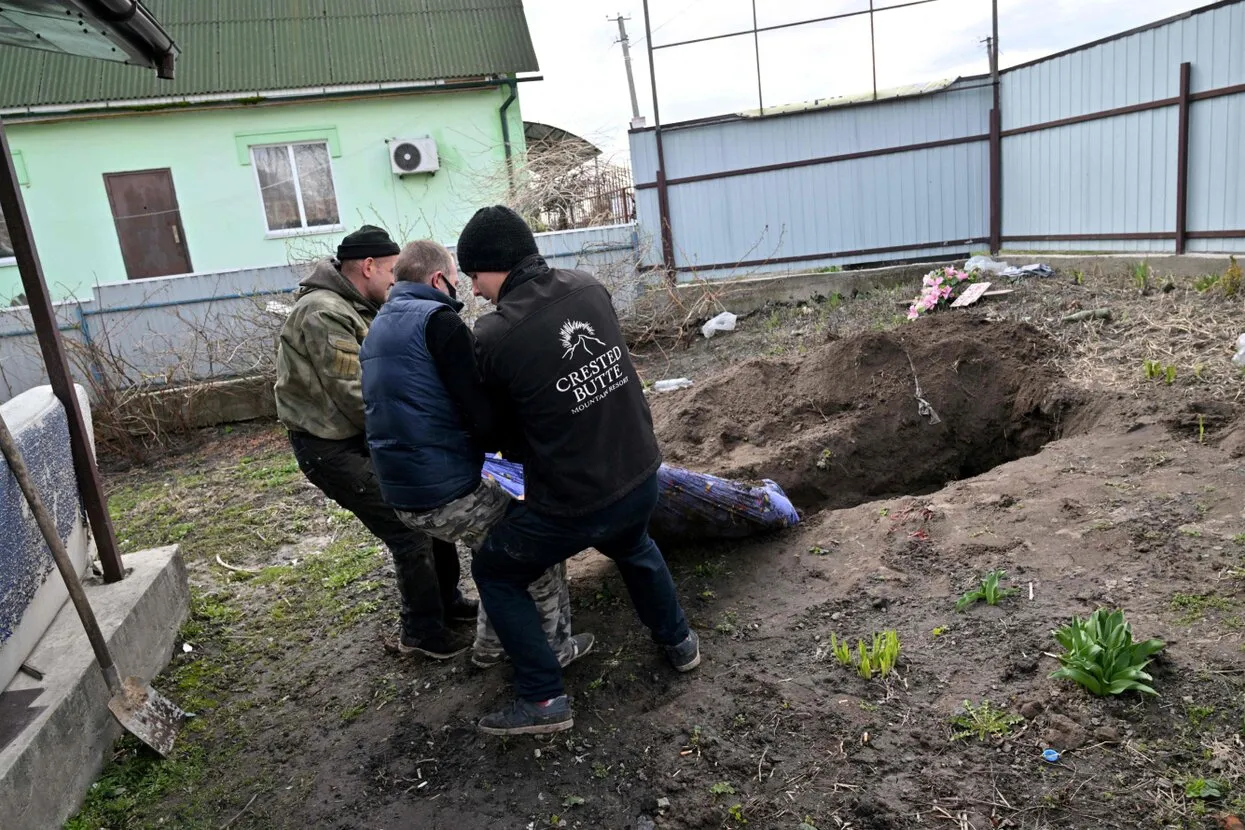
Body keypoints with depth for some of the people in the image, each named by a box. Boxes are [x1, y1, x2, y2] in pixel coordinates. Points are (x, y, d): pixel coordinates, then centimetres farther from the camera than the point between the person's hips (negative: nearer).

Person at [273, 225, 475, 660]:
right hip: (331, 448, -9)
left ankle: (446, 600, 31)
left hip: (366, 436, 9)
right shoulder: (324, 314, -22)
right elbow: (357, 398, -24)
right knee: (409, 531, -7)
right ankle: (422, 632, 12)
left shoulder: (360, 309, 9)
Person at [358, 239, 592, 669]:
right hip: (448, 493, -9)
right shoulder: (438, 320, -14)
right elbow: (483, 418, -20)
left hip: (403, 496, 9)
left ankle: (490, 645, 35)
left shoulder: (378, 329, 15)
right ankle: (554, 648, 23)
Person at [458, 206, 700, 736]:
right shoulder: (589, 288, -3)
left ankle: (543, 700, 19)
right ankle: (678, 641, 49)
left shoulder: (493, 336, -18)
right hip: (640, 478, 6)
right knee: (632, 546, 39)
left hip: (570, 504, -6)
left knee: (493, 573, 19)